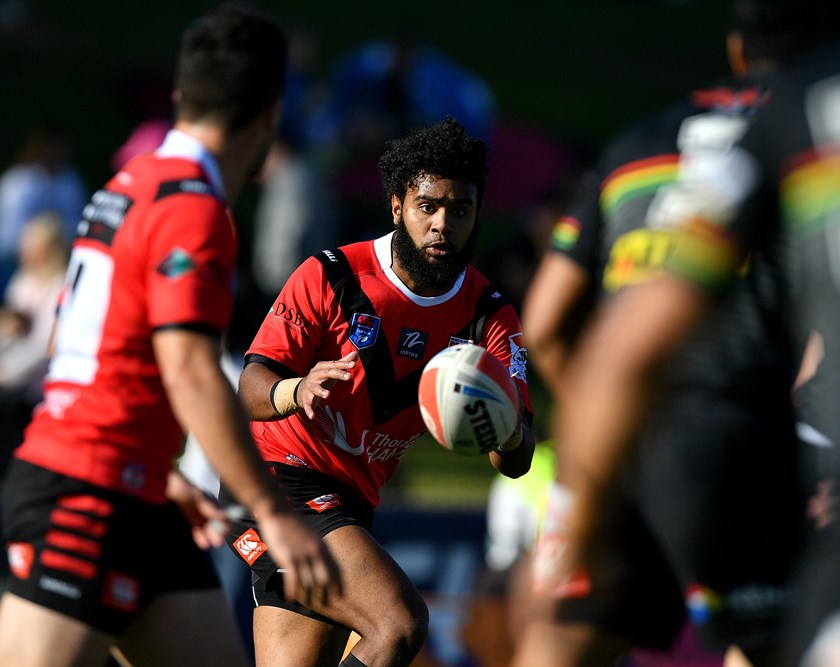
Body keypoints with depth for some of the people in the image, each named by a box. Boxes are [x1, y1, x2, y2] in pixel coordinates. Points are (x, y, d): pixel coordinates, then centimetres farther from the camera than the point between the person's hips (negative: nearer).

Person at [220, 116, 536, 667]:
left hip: (348, 507, 7)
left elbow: (516, 464, -9)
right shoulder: (330, 278, -10)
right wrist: (296, 391, -38)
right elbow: (250, 389, -15)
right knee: (400, 623, -27)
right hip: (277, 482, -7)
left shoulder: (488, 316, 1)